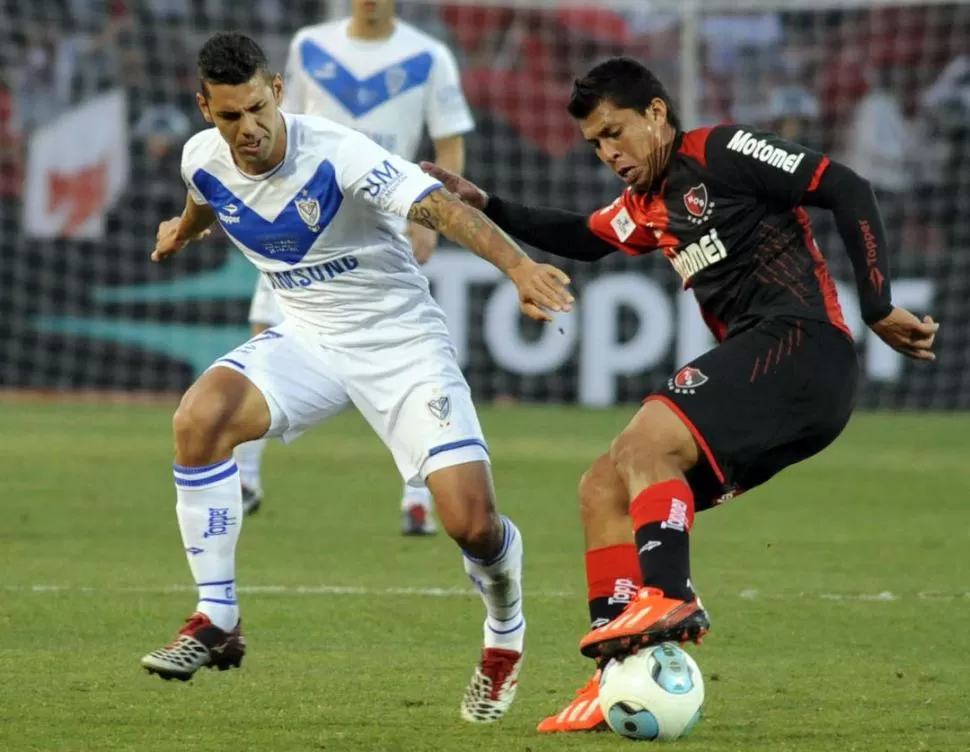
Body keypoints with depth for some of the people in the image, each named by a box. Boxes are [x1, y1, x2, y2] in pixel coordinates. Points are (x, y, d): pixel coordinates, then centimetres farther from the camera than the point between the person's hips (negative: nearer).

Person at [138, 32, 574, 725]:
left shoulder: (337, 154, -25)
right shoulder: (203, 161, -7)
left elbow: (441, 208, -36)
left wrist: (519, 266, -52)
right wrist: (183, 230, 43)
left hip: (404, 341, -4)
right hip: (309, 339, 5)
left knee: (472, 523, -16)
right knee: (198, 420, -25)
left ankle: (506, 639, 20)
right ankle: (217, 623, -12)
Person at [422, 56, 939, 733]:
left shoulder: (720, 153, -4)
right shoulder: (649, 208, 21)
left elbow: (848, 191, -10)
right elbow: (581, 239, 41)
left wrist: (878, 309, -14)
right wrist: (485, 206, 31)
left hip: (801, 344, -9)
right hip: (760, 374, 9)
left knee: (646, 441, -25)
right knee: (603, 490, 5)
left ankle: (668, 598, -40)